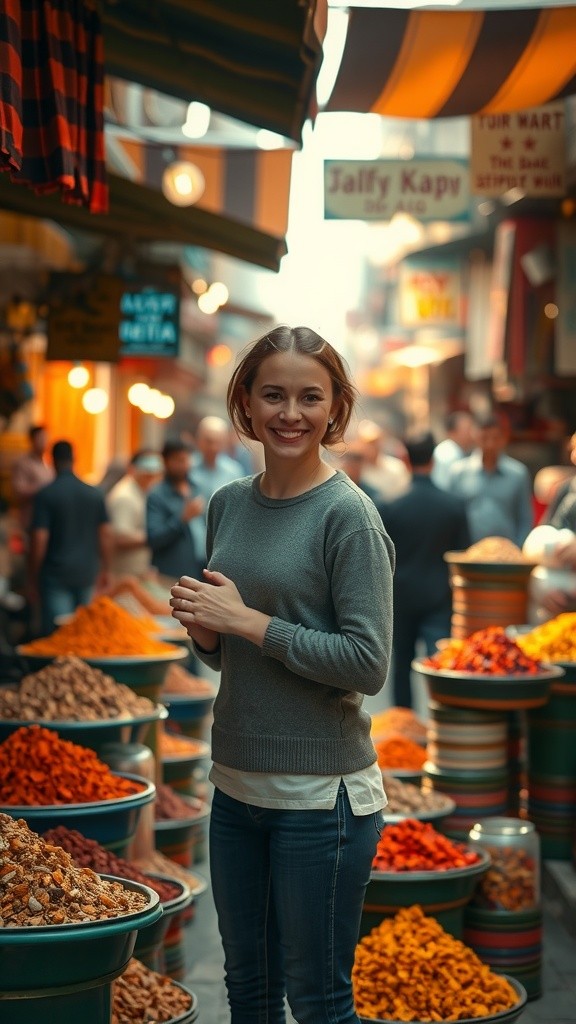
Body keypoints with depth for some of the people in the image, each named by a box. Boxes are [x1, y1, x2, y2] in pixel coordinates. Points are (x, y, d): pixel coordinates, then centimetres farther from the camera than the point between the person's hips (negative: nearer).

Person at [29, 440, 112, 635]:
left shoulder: (46, 495, -9)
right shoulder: (95, 494, 4)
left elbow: (39, 540, -11)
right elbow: (106, 535, 6)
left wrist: (33, 578, -2)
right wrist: (105, 570, 17)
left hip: (56, 575, -4)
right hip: (87, 573, 4)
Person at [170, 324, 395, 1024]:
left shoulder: (348, 515, -13)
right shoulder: (228, 504, 7)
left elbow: (368, 663, -18)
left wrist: (247, 621, -17)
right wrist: (203, 629, -6)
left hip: (321, 794, -6)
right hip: (236, 782, 6)